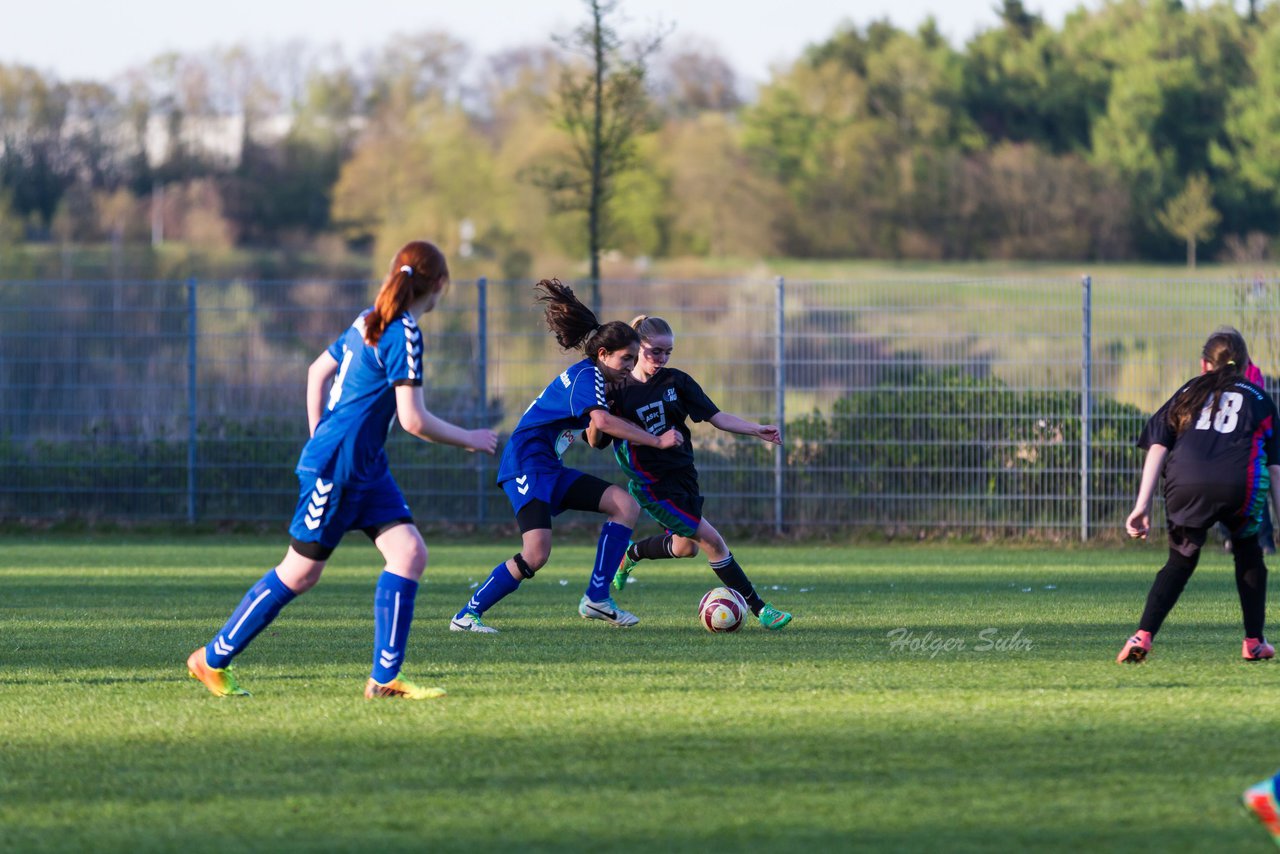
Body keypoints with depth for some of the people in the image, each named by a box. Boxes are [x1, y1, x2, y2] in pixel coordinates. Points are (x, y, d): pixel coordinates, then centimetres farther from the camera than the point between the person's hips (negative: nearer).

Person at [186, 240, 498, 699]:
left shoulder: (370, 321, 10)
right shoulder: (403, 333, -18)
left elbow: (318, 369, 21)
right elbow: (413, 420, -20)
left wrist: (319, 439, 24)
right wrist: (468, 439, -6)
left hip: (367, 467, 9)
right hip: (335, 468, -9)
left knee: (409, 553, -3)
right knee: (300, 573, 0)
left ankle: (384, 678, -5)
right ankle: (212, 659, 13)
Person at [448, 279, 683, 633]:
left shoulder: (585, 376, 18)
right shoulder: (587, 375, -12)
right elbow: (601, 421, -30)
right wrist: (656, 441, -27)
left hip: (549, 469, 10)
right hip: (527, 463, -10)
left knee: (627, 506, -1)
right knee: (537, 553, -22)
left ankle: (596, 599, -4)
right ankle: (467, 615, -8)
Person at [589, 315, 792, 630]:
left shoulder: (677, 381, 0)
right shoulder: (618, 391, -11)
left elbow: (716, 416, -2)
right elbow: (596, 441, -7)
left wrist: (757, 430, -14)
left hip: (683, 474, 6)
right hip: (652, 484, -6)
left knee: (686, 547, 18)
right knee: (712, 541, -12)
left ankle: (629, 555, 47)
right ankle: (759, 609, -7)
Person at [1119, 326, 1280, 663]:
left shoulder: (1188, 393, 28)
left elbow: (1157, 447, 15)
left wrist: (1142, 506, 11)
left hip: (1186, 483, 1)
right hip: (1240, 484, -1)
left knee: (1180, 561, 18)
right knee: (1248, 553, 25)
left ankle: (1143, 636, 0)